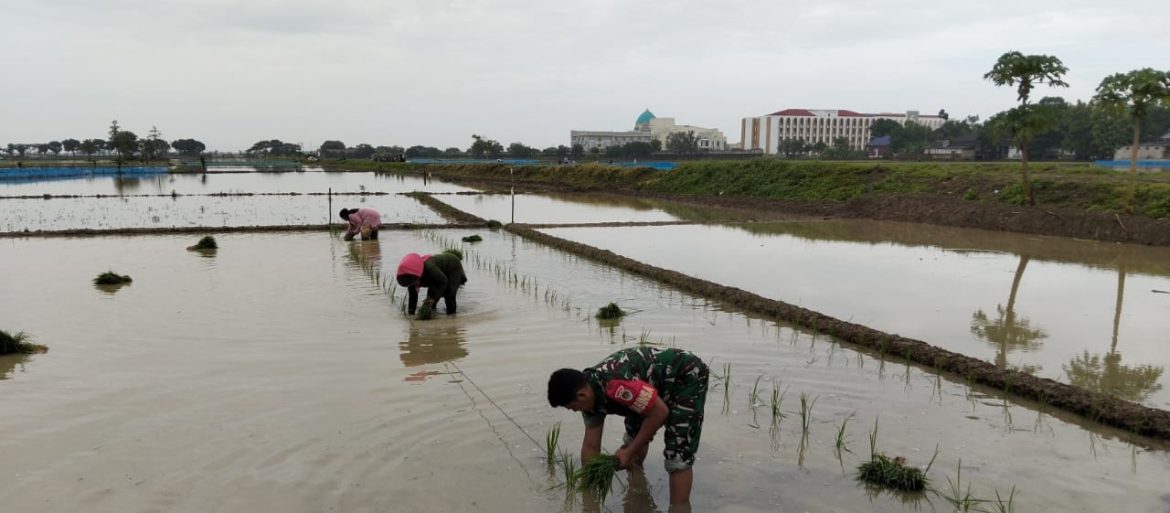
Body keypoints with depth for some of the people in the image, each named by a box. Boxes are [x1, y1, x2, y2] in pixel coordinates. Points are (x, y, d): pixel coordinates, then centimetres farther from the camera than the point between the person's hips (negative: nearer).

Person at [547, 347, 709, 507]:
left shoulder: (614, 385, -36)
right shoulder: (591, 395, -6)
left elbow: (660, 412, -29)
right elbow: (590, 446, 2)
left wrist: (629, 452, -19)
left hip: (688, 376, -9)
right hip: (661, 384, 10)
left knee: (678, 455, -17)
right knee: (634, 436, 22)